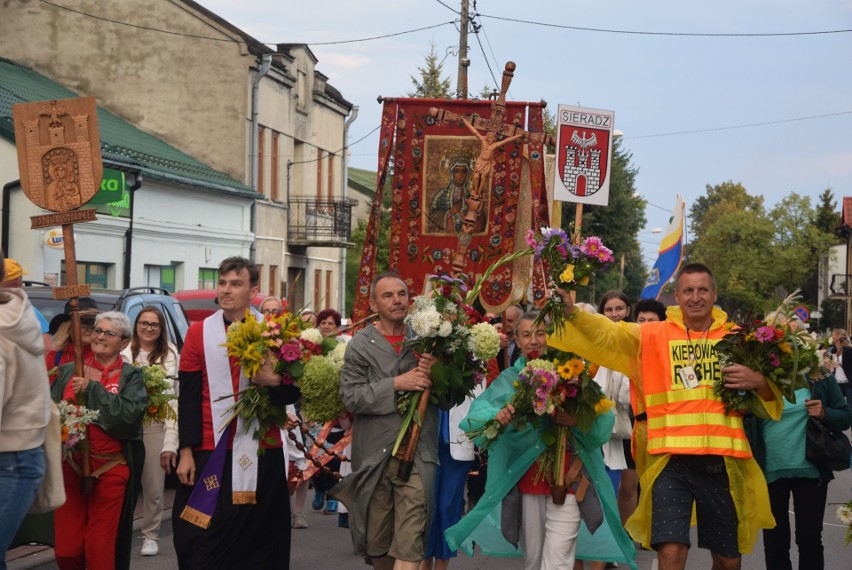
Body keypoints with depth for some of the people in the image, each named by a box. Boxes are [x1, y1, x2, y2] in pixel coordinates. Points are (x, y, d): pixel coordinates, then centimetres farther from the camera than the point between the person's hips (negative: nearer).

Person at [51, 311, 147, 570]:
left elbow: (129, 413, -14)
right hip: (70, 466, 3)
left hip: (110, 469, -3)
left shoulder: (131, 376, 2)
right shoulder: (68, 371, 12)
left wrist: (92, 389, -12)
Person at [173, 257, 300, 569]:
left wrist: (275, 382, -17)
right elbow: (187, 397, 3)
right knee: (204, 540, 1)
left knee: (258, 537, 5)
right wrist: (186, 451, -3)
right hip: (209, 452, 0)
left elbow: (294, 393, 5)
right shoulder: (199, 333, 5)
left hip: (261, 452, 0)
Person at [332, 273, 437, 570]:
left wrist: (434, 375, -12)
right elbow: (350, 396, -8)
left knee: (409, 544, -10)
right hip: (374, 455, 0)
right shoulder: (360, 344, 2)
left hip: (417, 454, 0)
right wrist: (396, 384, -17)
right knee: (377, 543, 12)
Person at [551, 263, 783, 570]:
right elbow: (606, 335, -8)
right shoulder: (652, 335, 5)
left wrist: (759, 382, -7)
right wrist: (572, 312, -25)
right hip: (671, 462, -2)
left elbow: (772, 391, 16)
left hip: (723, 462, 2)